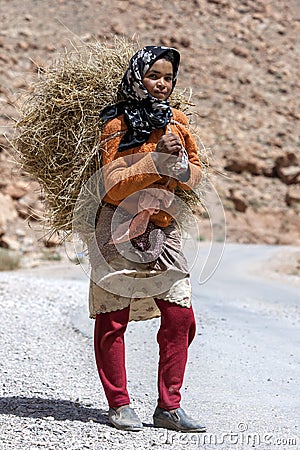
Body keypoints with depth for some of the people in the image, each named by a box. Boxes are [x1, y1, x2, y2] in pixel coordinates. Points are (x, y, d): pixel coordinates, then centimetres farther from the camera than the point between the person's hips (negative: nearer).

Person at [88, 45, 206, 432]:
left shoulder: (176, 120, 8)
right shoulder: (118, 123, -7)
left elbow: (196, 168, 15)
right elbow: (112, 184, -14)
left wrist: (183, 170, -8)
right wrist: (156, 160, -23)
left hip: (163, 229, 5)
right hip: (120, 229, -4)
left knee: (180, 317, -2)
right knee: (113, 320, 0)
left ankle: (169, 407, 7)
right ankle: (119, 405, 12)